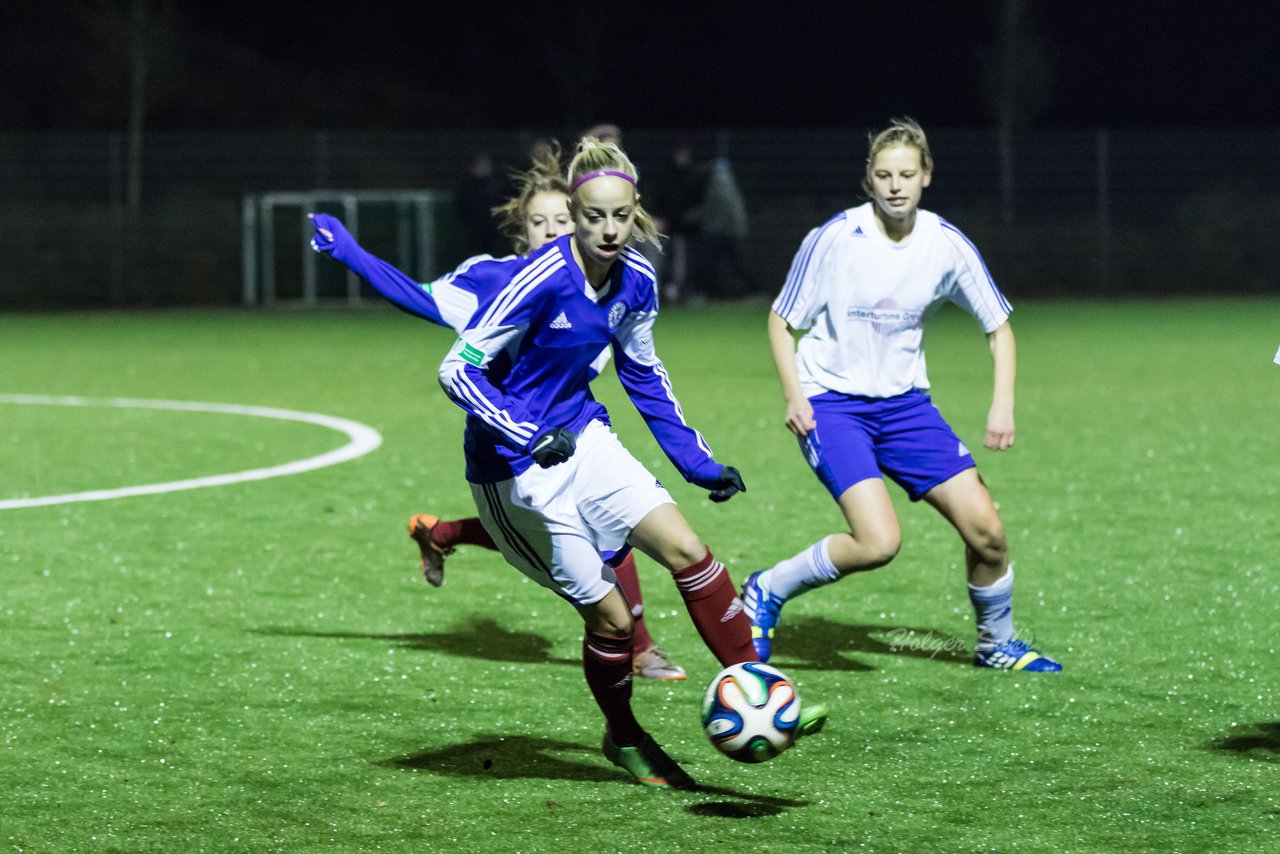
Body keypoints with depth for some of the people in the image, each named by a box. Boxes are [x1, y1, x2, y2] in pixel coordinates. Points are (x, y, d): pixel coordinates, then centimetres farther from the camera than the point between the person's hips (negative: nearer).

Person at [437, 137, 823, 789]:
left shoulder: (635, 281, -4)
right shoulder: (542, 280, -25)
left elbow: (642, 371, 15)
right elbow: (457, 370, -22)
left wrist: (695, 460, 14)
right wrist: (529, 436, -31)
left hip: (580, 437, 6)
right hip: (516, 468, -6)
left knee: (686, 549, -8)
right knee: (609, 615, -3)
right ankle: (623, 740, 23)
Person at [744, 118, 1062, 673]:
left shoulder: (947, 246, -5)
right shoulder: (834, 238, -14)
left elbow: (998, 326, 7)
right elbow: (782, 320, -4)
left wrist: (1003, 404, -7)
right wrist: (793, 396, -17)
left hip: (904, 402, 4)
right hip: (830, 402, -4)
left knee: (985, 527, -4)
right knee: (879, 541, -24)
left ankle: (997, 643, 22)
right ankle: (768, 591, 0)